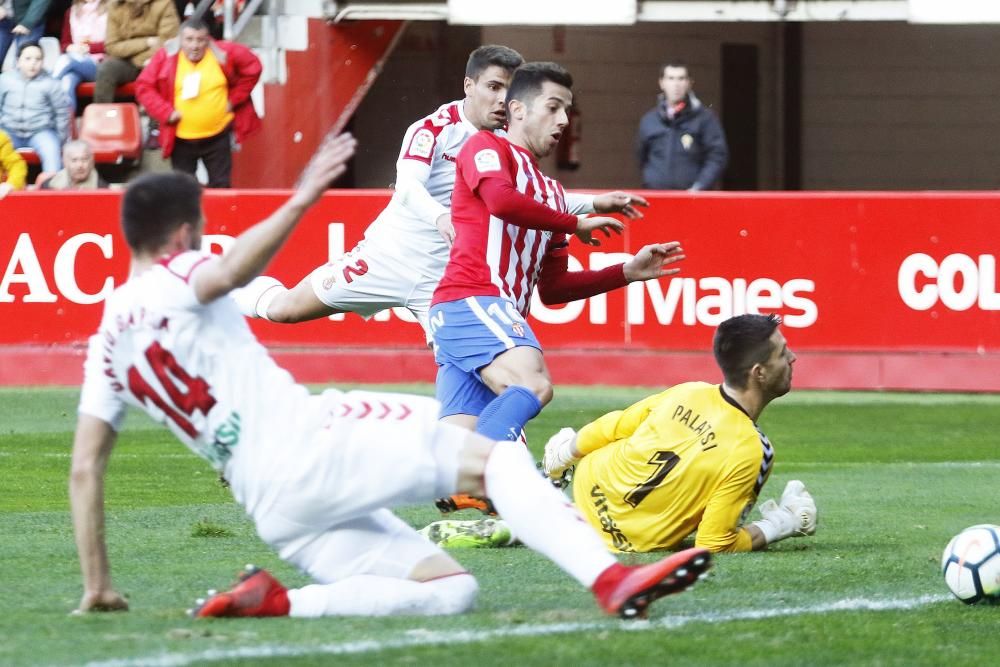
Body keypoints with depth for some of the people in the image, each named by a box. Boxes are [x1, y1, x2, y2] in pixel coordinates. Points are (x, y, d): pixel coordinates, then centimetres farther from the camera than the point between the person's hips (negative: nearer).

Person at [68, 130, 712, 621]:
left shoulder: (107, 346, 22)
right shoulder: (172, 281, 2)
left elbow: (85, 468, 17)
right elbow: (236, 269, -24)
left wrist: (98, 585, 18)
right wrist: (301, 201, -34)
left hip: (272, 510, 8)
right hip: (302, 446, -7)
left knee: (450, 591, 4)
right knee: (495, 453, -9)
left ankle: (271, 600, -11)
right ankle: (611, 578, -31)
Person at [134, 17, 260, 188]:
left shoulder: (224, 53, -7)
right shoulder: (165, 57, -7)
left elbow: (253, 68, 5)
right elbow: (143, 86, -3)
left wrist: (235, 99, 0)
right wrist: (166, 112, -13)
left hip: (218, 136, 0)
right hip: (181, 139, 1)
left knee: (220, 186, 6)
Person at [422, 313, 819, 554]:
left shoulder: (688, 393, -10)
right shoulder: (751, 452, -27)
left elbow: (606, 431, 3)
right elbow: (712, 545, -22)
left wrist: (565, 450, 24)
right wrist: (773, 529, -4)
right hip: (628, 541, -5)